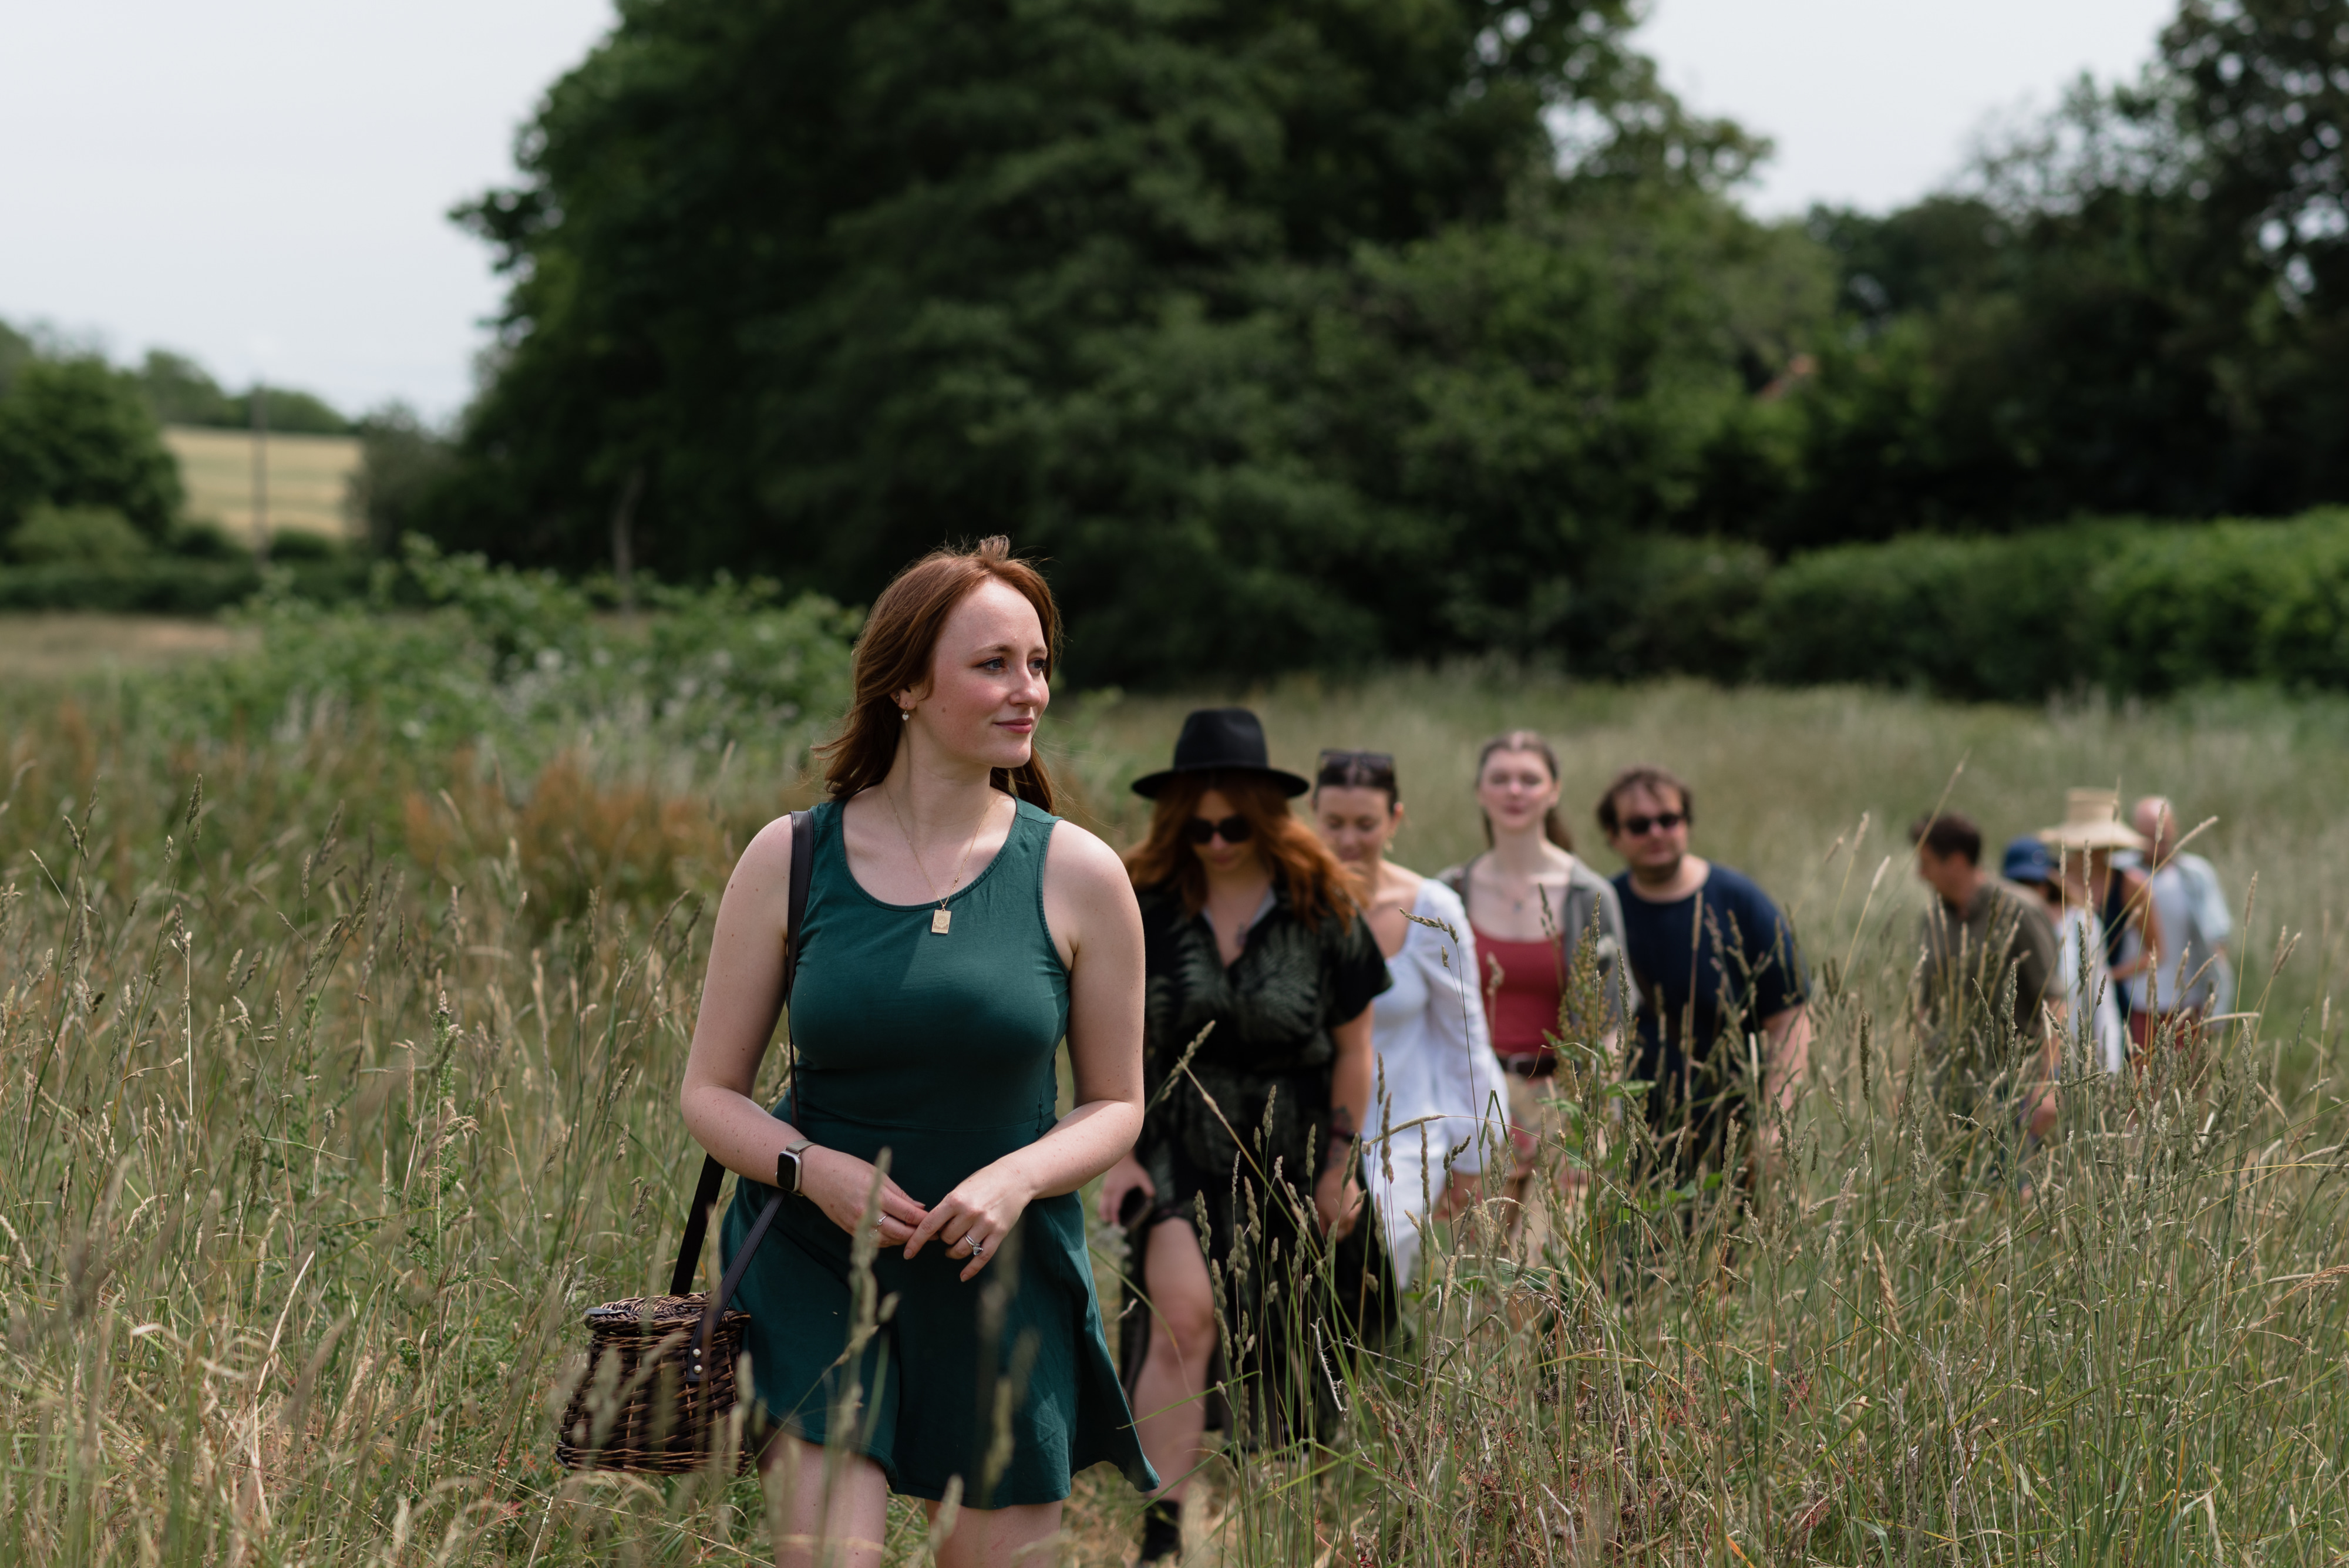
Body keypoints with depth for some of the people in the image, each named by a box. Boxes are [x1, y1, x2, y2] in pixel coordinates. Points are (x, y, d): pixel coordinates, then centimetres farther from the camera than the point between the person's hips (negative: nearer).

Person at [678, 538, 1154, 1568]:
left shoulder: (1079, 876, -3)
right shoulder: (790, 859, -3)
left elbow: (1116, 1104, 5)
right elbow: (709, 1091, 3)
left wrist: (1018, 1178, -15)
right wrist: (812, 1168, -16)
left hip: (1005, 1274, 1)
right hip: (816, 1260, -1)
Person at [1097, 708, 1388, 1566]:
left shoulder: (1322, 909, -4)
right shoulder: (1145, 906, -3)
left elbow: (1353, 1047, 2)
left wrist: (1343, 1166, 1)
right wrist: (1119, 1155, -3)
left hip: (1290, 1155, 1)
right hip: (1179, 1147, -1)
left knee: (1281, 1351, 10)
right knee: (1183, 1315, -21)